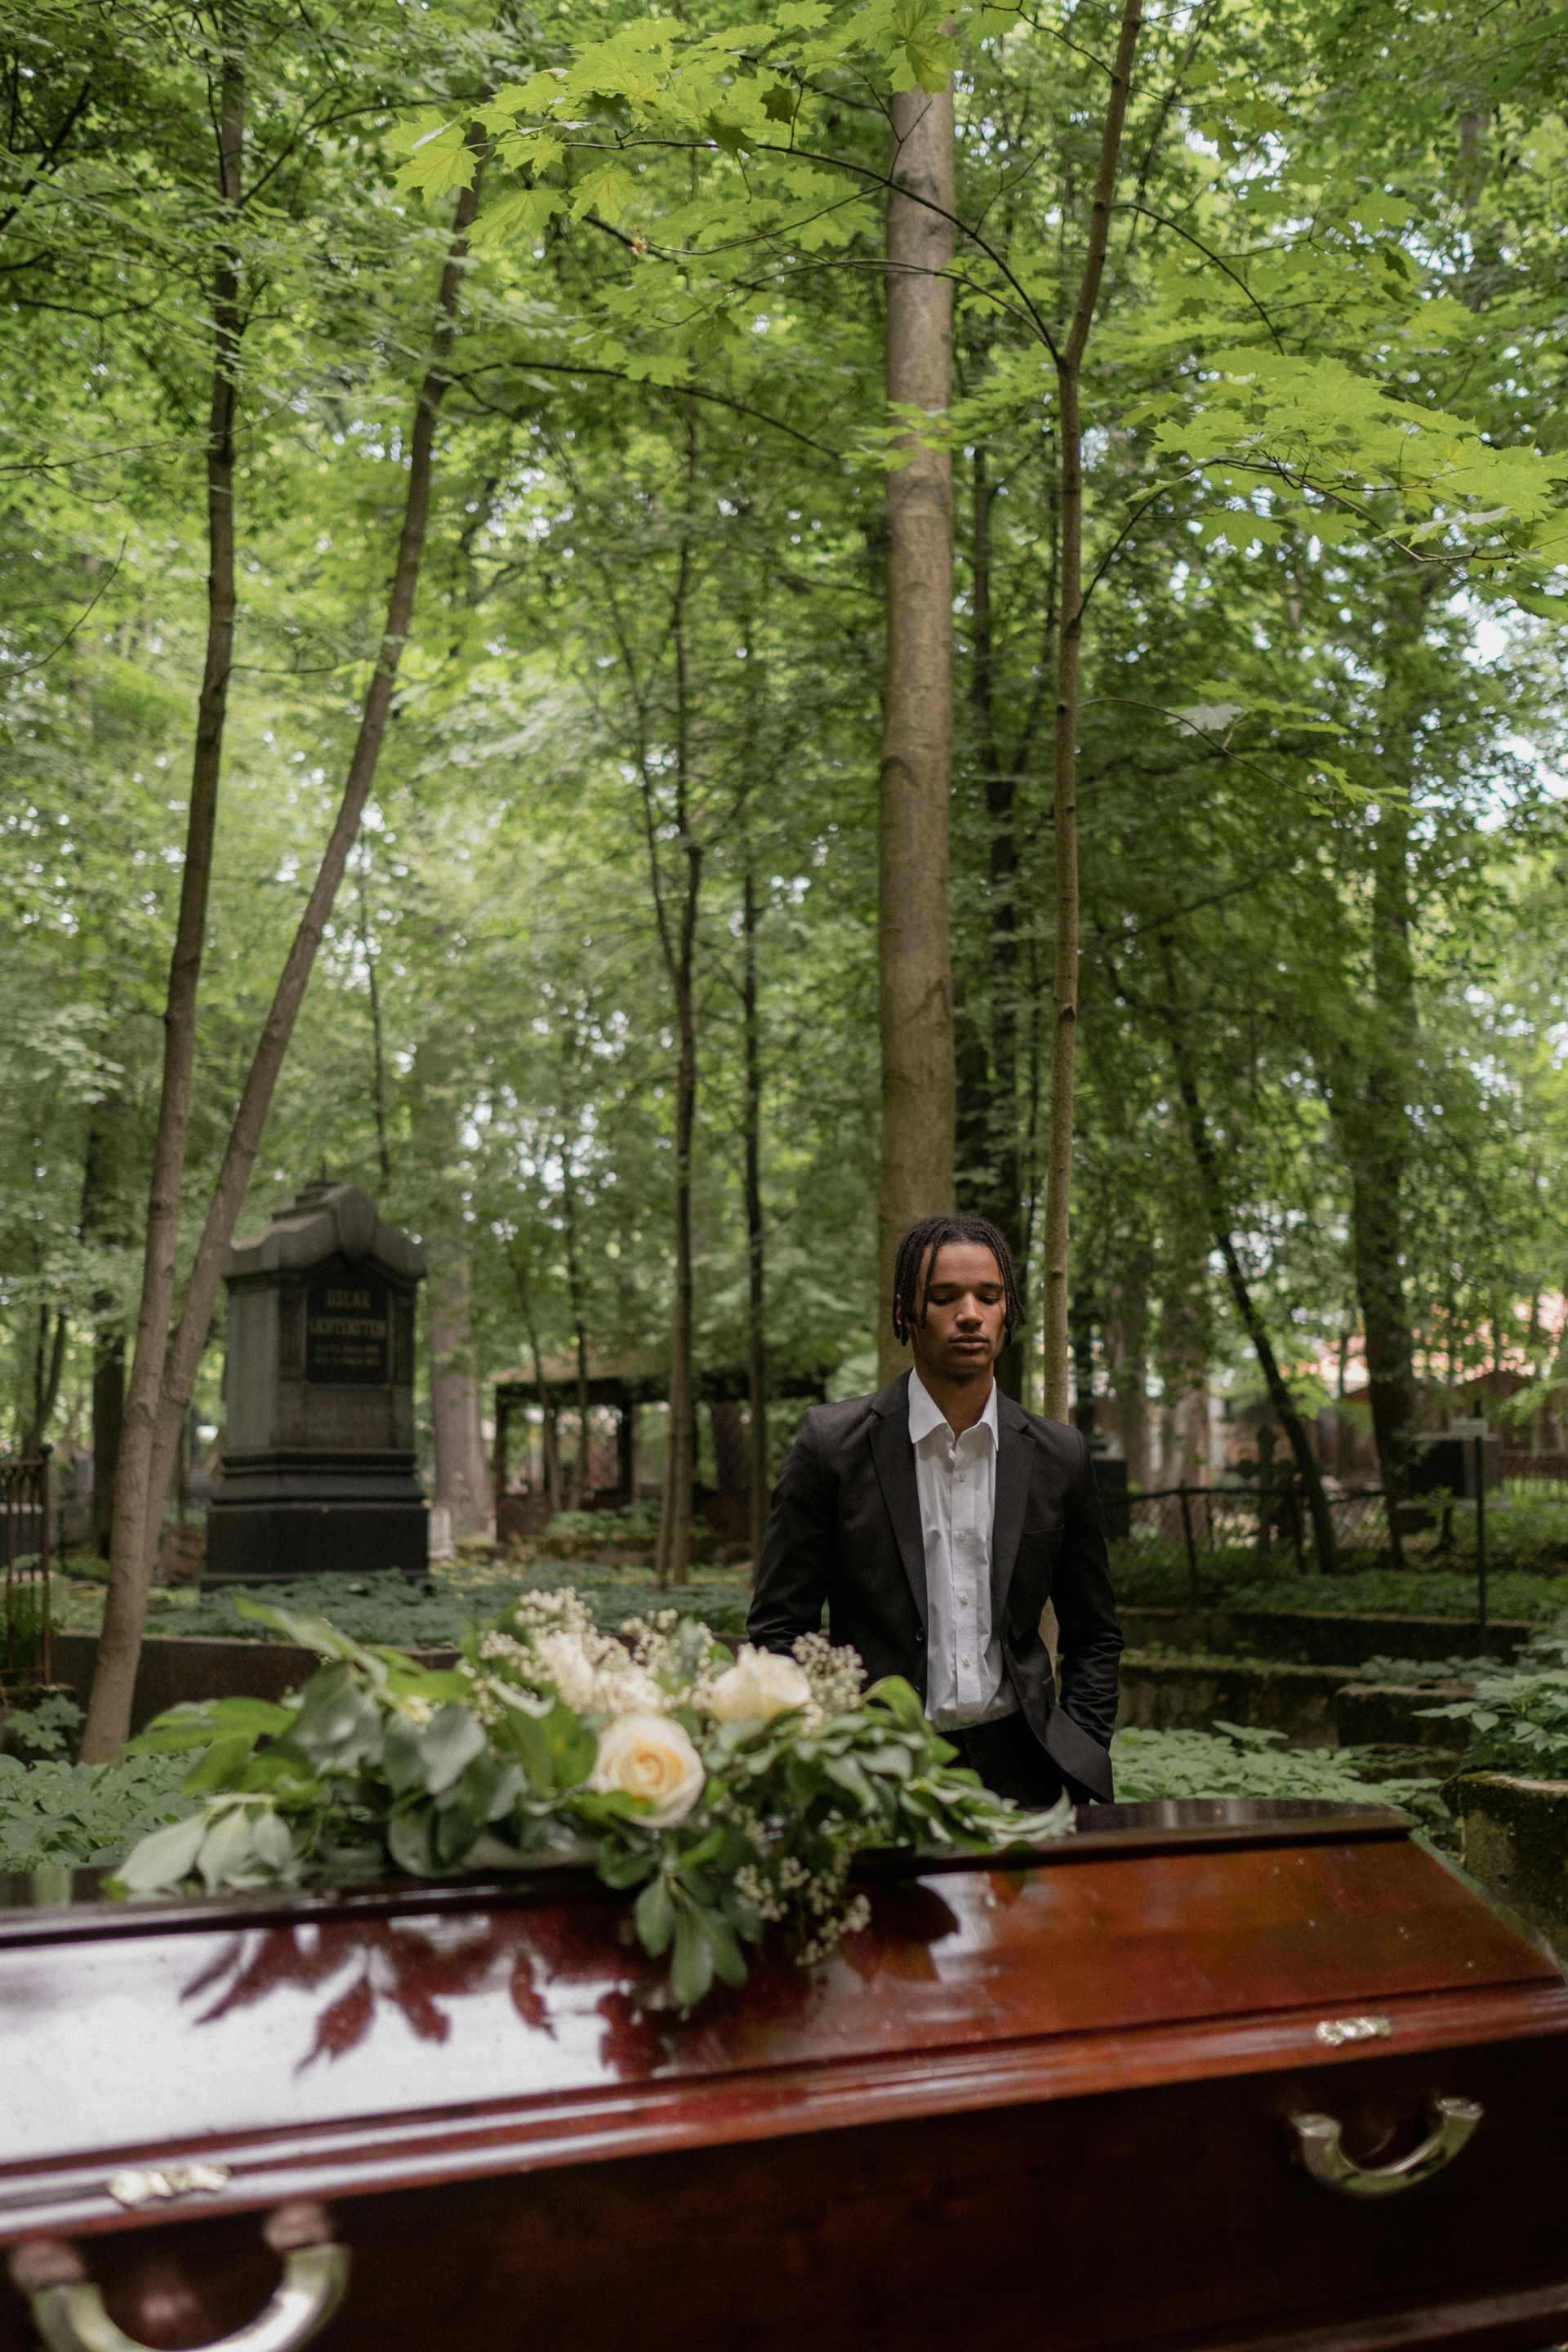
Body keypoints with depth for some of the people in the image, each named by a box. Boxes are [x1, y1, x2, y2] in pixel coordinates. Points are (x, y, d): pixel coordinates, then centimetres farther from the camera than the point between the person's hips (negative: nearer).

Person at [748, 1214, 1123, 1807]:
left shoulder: (1058, 1456, 4)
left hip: (1018, 1769, 3)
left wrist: (1081, 1768, 2)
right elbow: (778, 1629, -2)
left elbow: (1094, 1636, 14)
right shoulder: (833, 1443, -5)